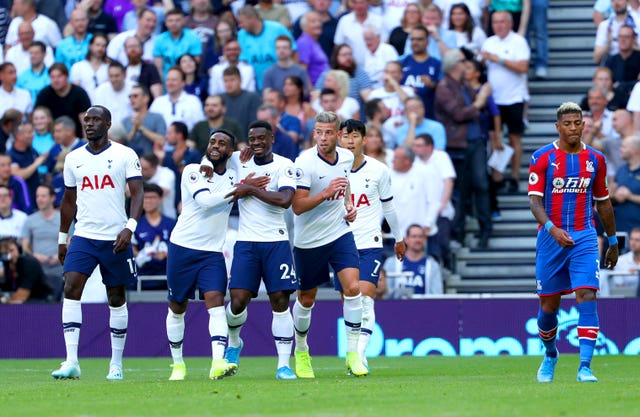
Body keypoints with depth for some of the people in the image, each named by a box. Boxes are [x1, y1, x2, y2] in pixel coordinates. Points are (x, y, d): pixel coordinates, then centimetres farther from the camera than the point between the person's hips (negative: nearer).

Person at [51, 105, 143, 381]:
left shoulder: (125, 155, -2)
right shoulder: (73, 159, 9)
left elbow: (137, 193, -8)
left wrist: (130, 227, -22)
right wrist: (62, 238, 18)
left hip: (115, 239, -2)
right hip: (83, 237, 2)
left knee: (117, 298, 7)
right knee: (71, 288, -16)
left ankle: (116, 364, 17)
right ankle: (71, 362, -19)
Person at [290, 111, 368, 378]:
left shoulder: (346, 157, 0)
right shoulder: (304, 163, -18)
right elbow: (297, 206, -23)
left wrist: (349, 206, 5)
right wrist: (326, 193, -34)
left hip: (340, 233, 3)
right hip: (308, 240, -3)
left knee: (352, 288, -14)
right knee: (306, 299, 9)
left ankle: (353, 354, -7)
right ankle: (301, 351, 33)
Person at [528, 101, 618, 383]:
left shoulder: (595, 159, 7)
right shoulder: (542, 158, -2)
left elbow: (603, 203, 17)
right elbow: (535, 201, -9)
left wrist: (613, 243, 21)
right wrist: (552, 229, -26)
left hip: (584, 237, 1)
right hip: (550, 238, -1)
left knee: (587, 296, -16)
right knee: (548, 304, 7)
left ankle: (585, 367, -20)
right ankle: (550, 355, 35)